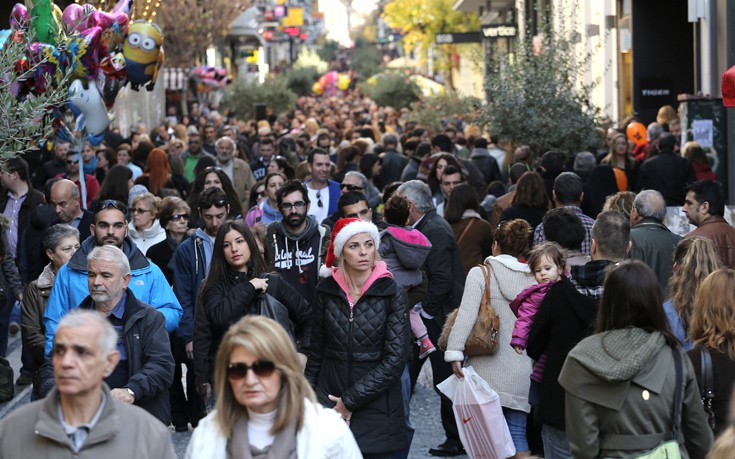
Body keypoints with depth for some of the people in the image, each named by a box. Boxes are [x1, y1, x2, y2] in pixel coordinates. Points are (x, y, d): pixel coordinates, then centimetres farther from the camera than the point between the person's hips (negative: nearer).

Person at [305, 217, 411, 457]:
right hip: (330, 400, 2)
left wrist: (351, 401, -11)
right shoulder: (326, 291, 1)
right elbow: (316, 350, 11)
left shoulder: (392, 293, -6)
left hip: (377, 407, -2)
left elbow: (395, 359, -9)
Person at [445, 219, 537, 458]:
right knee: (517, 432, 7)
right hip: (522, 371, 3)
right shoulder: (532, 279, 9)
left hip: (489, 369, -3)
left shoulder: (480, 273, -2)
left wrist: (454, 352, -16)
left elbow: (467, 314, -13)